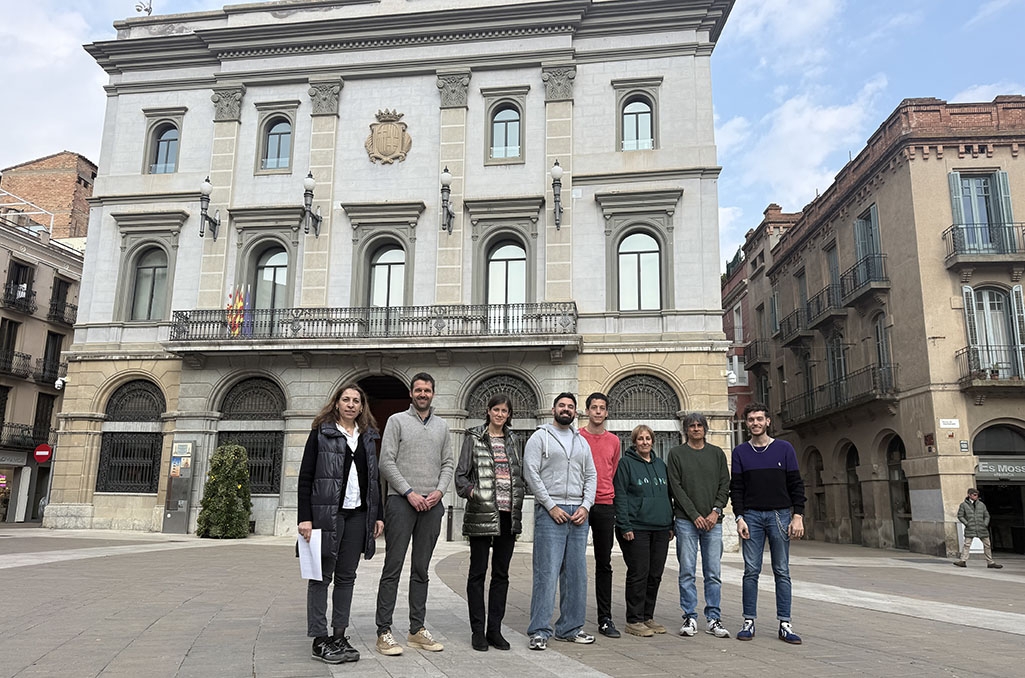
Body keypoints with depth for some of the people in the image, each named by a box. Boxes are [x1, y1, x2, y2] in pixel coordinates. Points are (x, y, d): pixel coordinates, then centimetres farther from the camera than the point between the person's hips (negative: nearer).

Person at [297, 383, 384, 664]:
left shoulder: (368, 437, 13)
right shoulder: (321, 432, 0)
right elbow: (305, 476, -4)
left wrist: (379, 514, 9)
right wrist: (305, 517, -11)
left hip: (358, 514, 5)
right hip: (327, 513, -5)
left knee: (346, 577, 10)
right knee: (322, 575, 2)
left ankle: (339, 636, 19)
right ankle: (319, 640, 9)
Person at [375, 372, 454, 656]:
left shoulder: (441, 426, 15)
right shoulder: (397, 421, 2)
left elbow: (448, 463, 14)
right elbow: (387, 462, -5)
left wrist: (439, 490, -3)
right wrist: (410, 493, -11)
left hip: (432, 504, 4)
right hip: (401, 502, -4)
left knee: (421, 570, 9)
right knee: (393, 567, -3)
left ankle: (417, 630, 16)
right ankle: (384, 632, 2)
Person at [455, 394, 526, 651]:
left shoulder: (513, 440, 14)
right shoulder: (474, 437, 1)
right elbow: (461, 474, -2)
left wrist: (518, 503, 7)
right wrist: (469, 490, -19)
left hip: (508, 514, 4)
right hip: (482, 513, -4)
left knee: (501, 573, 9)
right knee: (478, 572, 3)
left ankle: (494, 629, 18)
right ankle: (478, 631, 12)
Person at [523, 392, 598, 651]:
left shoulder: (581, 442, 17)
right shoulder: (540, 437, 1)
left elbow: (591, 476, 15)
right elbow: (531, 473, -8)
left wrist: (585, 506, 0)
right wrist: (551, 506, -11)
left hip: (578, 513, 6)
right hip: (550, 512, -6)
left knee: (576, 573, 8)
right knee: (546, 572, -8)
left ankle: (570, 628, 18)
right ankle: (539, 631, -2)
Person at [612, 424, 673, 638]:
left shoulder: (660, 464, 16)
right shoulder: (626, 464, -3)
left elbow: (668, 495, 20)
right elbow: (620, 497, -8)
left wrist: (671, 524, 14)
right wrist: (625, 526, -15)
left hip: (660, 529, 6)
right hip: (636, 528, -6)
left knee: (655, 575, 9)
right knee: (638, 574, -4)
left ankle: (648, 617, 21)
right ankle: (634, 620, 6)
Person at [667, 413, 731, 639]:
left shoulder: (717, 453, 12)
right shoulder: (676, 453, 5)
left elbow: (725, 485, 8)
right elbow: (676, 487, -2)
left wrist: (716, 511, -6)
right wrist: (695, 515, -9)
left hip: (713, 520, 2)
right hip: (686, 521, -2)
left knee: (713, 573, 2)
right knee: (687, 572, 0)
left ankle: (713, 618, 10)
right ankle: (690, 618, 7)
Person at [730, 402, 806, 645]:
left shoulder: (784, 449, 5)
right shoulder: (740, 452, 6)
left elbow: (796, 485, 4)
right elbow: (736, 488, 4)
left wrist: (798, 516, -5)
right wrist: (740, 517, -6)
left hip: (780, 515, 0)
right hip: (752, 516, 0)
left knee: (782, 572, 3)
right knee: (751, 571, 1)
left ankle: (785, 625, 9)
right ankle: (749, 622, 8)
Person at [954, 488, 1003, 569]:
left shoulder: (981, 505, 10)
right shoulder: (964, 505, 2)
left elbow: (987, 516, 16)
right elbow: (960, 516, 2)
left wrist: (985, 524, 1)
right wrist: (967, 524, -8)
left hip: (982, 529, 3)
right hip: (970, 529, -3)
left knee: (987, 545, 7)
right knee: (967, 544, -10)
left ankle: (990, 562, 18)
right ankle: (963, 561, -12)